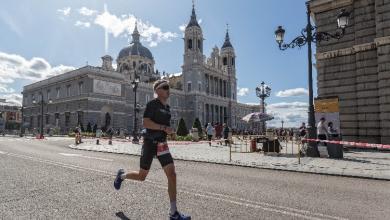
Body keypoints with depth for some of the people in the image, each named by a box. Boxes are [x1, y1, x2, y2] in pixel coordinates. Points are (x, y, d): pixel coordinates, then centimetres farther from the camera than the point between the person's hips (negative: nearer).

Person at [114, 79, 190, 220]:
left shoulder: (167, 107, 12)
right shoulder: (152, 104, -10)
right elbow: (145, 123, -19)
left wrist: (169, 130, 9)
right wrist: (163, 127, -24)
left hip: (162, 144, 6)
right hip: (150, 143, -6)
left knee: (172, 175, -6)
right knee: (142, 176, 9)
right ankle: (121, 175, 43)